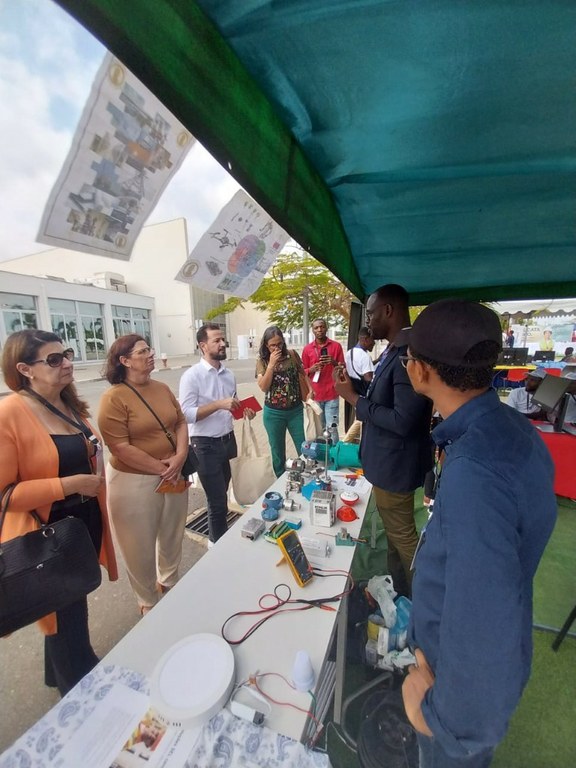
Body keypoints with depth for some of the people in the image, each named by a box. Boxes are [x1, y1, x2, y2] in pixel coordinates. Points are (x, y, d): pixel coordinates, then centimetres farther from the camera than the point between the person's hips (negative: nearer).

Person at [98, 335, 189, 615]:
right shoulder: (114, 398, -17)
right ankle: (149, 602, 42)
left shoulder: (163, 388, 2)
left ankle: (169, 583, 51)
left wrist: (179, 457, -13)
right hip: (134, 481, -6)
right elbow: (120, 447, -20)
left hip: (174, 476, 6)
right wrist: (161, 469, -17)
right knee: (142, 546, 14)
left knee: (172, 536, 23)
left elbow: (180, 423, 2)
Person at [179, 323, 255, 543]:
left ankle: (219, 537, 41)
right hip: (206, 445, -6)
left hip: (228, 440, 6)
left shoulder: (229, 374, 7)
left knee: (221, 496, 21)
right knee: (217, 500, 5)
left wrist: (244, 410, -3)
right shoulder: (191, 376, -14)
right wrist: (218, 404, -28)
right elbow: (187, 414, -20)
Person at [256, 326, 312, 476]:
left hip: (296, 410, 2)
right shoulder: (262, 361, -7)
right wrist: (271, 364, -22)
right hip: (274, 413, -1)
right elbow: (263, 387, -17)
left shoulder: (292, 354, -4)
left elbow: (302, 374, 9)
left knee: (303, 448, 15)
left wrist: (310, 390, -6)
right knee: (278, 452, 15)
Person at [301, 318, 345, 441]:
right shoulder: (307, 349, 5)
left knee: (332, 428, -2)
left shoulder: (336, 346, 3)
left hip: (332, 395, -1)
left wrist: (334, 362, -14)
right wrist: (312, 369, -11)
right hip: (315, 395, 1)